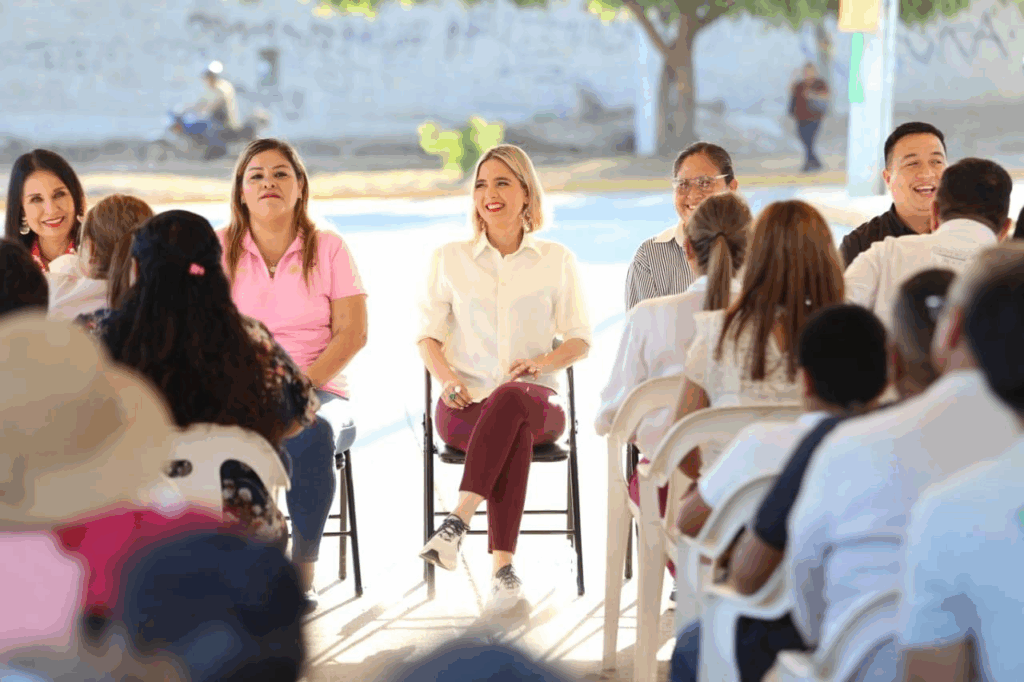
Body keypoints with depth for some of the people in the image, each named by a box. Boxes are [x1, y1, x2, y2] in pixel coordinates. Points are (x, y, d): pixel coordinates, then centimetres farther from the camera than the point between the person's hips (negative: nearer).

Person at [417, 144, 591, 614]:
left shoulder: (556, 260, 13)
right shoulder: (450, 258, 15)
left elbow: (580, 340, 13)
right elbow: (428, 334, 14)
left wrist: (542, 362, -10)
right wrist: (447, 379, -7)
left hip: (534, 399, 0)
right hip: (466, 405, 0)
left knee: (509, 399, -40)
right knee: (515, 434, -37)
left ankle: (458, 521, -50)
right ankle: (503, 565, -47)